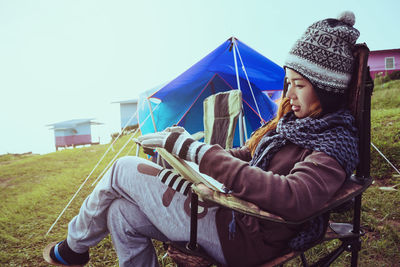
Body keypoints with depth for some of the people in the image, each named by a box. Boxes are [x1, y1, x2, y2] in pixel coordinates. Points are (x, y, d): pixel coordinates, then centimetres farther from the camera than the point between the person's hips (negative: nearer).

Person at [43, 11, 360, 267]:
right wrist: (193, 147, 1)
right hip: (231, 209, 8)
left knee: (125, 169, -7)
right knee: (122, 214, 2)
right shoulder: (293, 120, 10)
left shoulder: (335, 143, -16)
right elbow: (245, 156, 17)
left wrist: (196, 150, -35)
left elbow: (291, 198, -36)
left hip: (244, 240, -8)